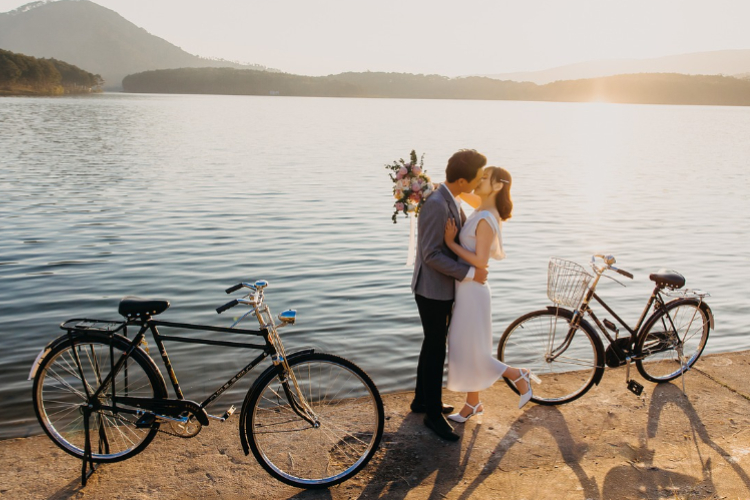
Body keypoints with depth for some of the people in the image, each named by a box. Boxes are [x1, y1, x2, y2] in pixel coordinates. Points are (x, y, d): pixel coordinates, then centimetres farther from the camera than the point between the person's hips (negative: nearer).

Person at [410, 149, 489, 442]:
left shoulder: (451, 202, 7)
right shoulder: (436, 205, -24)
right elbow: (432, 255, -27)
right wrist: (469, 273, -23)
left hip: (443, 288, 10)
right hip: (432, 290, -10)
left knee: (433, 346, 20)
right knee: (436, 351, 1)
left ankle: (422, 400, 35)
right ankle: (433, 414, 15)